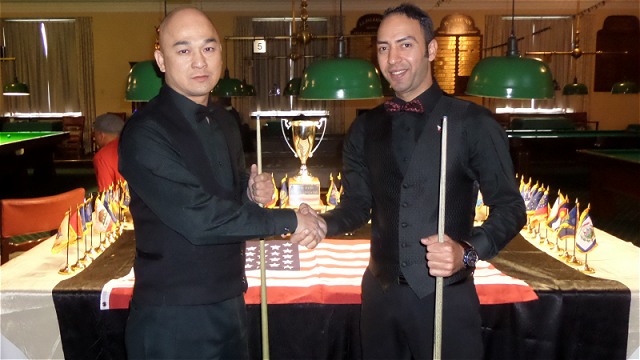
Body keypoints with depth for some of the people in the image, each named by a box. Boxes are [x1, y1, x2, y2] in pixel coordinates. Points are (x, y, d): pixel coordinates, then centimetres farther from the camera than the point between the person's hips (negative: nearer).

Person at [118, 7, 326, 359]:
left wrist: (253, 193, -6)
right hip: (172, 317, -6)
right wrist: (288, 221, -17)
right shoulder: (145, 132, -18)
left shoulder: (224, 121, 7)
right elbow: (198, 217, -25)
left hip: (230, 302, 7)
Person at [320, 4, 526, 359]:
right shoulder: (366, 127, 6)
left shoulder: (473, 122, -7)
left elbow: (509, 207, -7)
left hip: (445, 296, -4)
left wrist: (468, 251, -23)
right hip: (380, 291, 4)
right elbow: (357, 204, 9)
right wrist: (321, 223, -10)